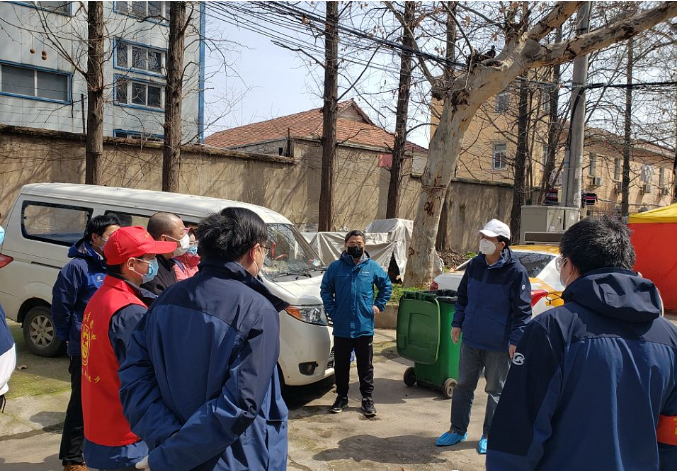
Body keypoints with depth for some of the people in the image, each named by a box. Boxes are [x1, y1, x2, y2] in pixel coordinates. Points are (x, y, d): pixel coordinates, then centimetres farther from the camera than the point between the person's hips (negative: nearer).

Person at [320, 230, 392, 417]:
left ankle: (367, 399, 20)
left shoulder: (373, 267, 2)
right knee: (341, 365, 11)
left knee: (365, 365, 9)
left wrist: (378, 305, 5)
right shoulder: (336, 267, 0)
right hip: (342, 326, 0)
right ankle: (342, 397, 25)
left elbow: (386, 286, 13)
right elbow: (325, 289, 7)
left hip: (364, 326, 0)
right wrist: (332, 311, -1)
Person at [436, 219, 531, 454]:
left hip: (499, 345, -5)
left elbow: (522, 310, -12)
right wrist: (457, 323, 9)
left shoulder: (515, 271, -14)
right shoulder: (474, 265, 3)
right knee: (463, 385, 13)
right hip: (470, 339, 5)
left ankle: (489, 435, 26)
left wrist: (515, 340, -13)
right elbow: (462, 297, 14)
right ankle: (457, 429, 28)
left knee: (495, 390, 11)